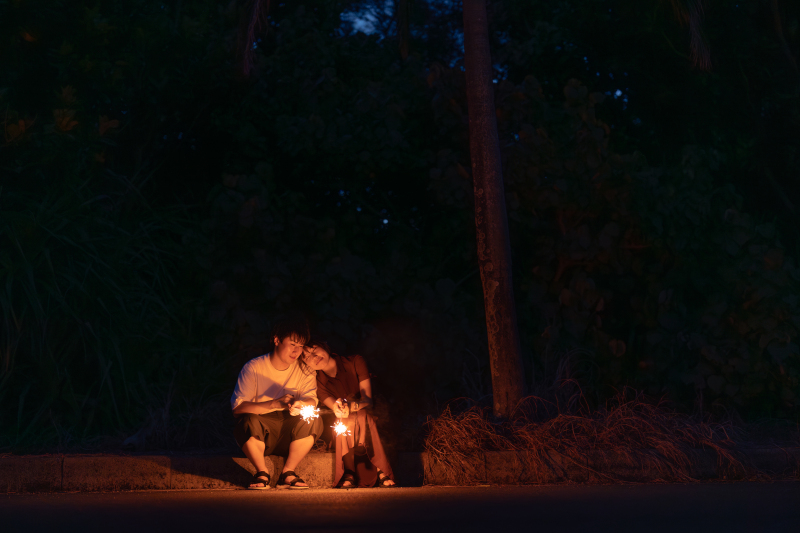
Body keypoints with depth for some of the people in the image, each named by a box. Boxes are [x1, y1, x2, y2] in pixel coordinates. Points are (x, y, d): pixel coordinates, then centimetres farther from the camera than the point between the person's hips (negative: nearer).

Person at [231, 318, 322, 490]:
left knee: (313, 421, -25)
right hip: (258, 436, -2)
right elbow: (237, 406, -17)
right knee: (249, 421, -34)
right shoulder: (254, 367, -8)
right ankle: (262, 473, -12)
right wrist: (275, 404, -30)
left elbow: (312, 401, -11)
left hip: (288, 436, 3)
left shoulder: (305, 370, 2)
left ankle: (287, 473, -11)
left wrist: (301, 404, -37)